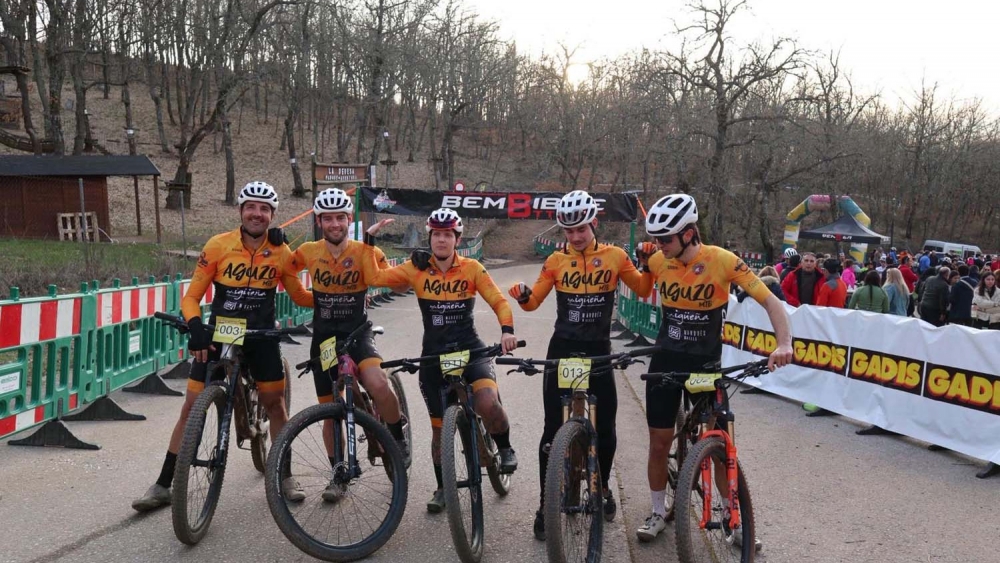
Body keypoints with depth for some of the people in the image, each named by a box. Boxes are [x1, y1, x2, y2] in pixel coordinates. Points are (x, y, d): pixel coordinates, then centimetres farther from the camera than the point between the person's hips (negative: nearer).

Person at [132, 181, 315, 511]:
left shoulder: (282, 253, -6)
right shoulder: (218, 245, -10)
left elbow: (300, 297, 5)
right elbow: (192, 296, -7)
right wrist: (195, 326, -26)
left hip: (261, 337, 1)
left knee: (275, 405, 4)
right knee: (191, 407, 1)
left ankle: (285, 477, 22)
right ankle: (164, 485, 11)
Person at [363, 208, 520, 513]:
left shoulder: (472, 268, -4)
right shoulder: (417, 268, -2)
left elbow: (499, 301, -8)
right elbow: (374, 278, -7)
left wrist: (507, 330, -25)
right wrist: (369, 240, -11)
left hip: (470, 349, -2)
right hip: (433, 354, 2)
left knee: (488, 403, -28)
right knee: (440, 427, 10)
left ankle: (505, 449, 2)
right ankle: (443, 488, 29)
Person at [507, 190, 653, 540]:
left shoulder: (615, 256, -1)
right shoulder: (556, 260, 0)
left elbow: (643, 290, 8)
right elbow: (534, 302, 4)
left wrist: (648, 264, -9)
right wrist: (522, 295, -18)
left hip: (598, 351, 0)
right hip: (562, 350, 0)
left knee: (606, 429, 5)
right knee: (553, 430, -1)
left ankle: (603, 488, 32)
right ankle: (545, 505, 11)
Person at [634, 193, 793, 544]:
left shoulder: (723, 261, -18)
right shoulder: (658, 262, -8)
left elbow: (771, 302, -19)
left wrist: (784, 343, -33)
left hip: (706, 362, -2)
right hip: (666, 361, 2)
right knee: (659, 442, 6)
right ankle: (658, 512, 25)